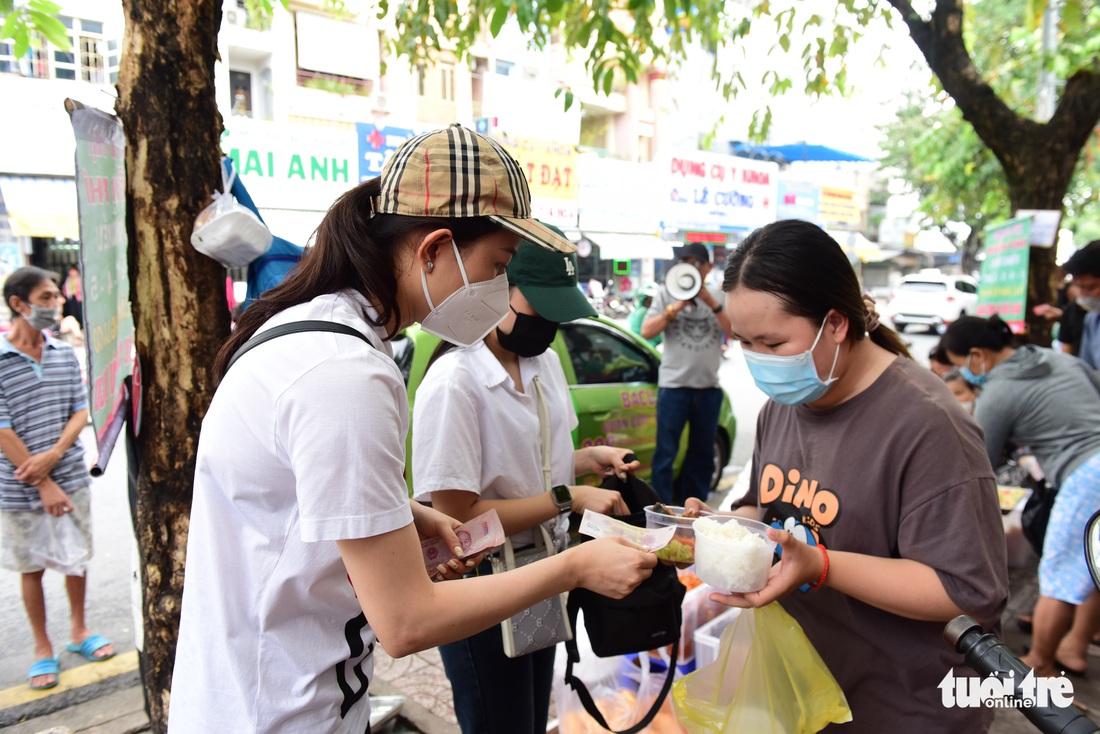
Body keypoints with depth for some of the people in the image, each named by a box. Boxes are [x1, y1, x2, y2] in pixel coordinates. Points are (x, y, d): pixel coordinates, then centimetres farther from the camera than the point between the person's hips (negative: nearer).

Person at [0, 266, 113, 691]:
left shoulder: (65, 353, 2)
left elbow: (80, 410, 3)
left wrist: (54, 454, -15)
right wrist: (43, 485, -15)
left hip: (71, 478, 4)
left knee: (77, 557, 15)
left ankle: (78, 631, 35)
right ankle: (43, 648, 28)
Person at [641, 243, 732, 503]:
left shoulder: (719, 297, 8)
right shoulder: (667, 294, 4)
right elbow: (647, 331, -6)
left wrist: (712, 303, -15)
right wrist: (677, 307, -15)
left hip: (709, 386, 3)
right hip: (674, 385, -3)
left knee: (702, 453, 14)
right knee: (666, 453, 0)